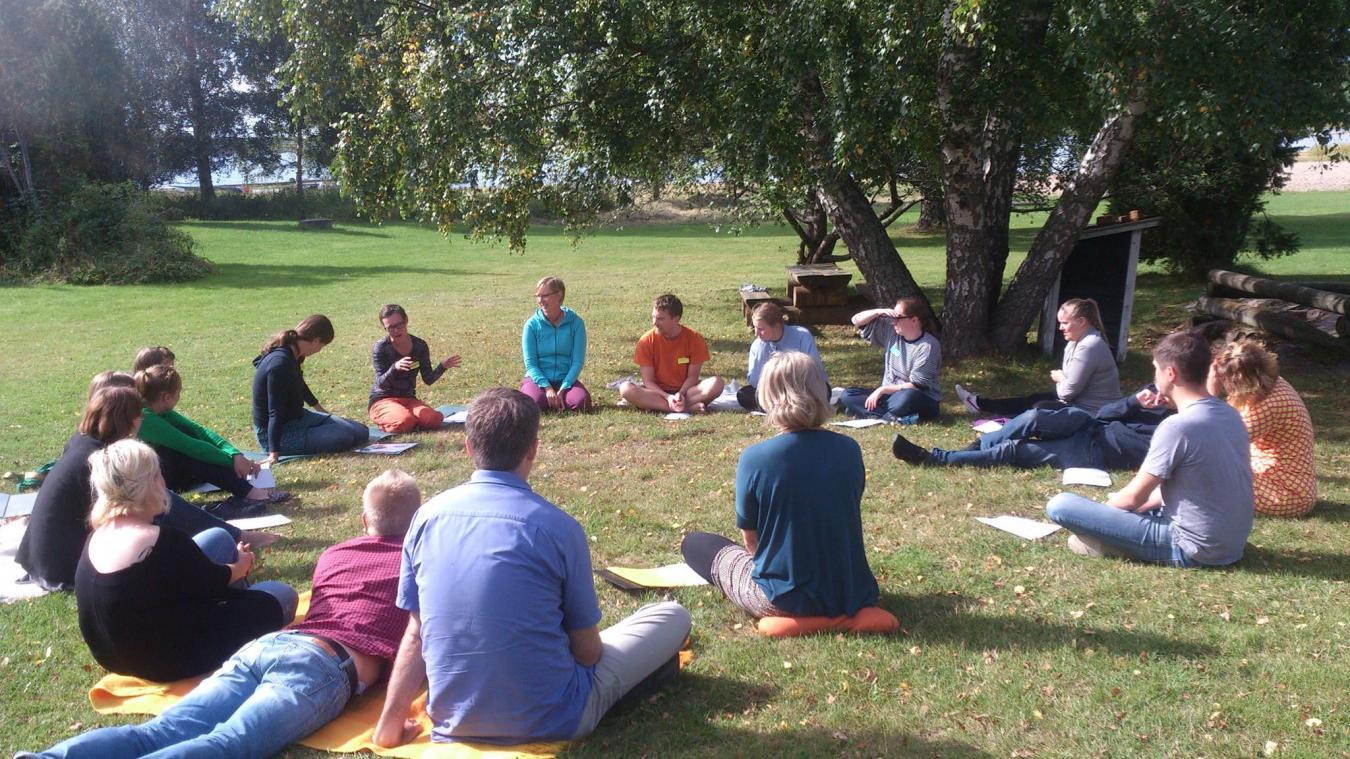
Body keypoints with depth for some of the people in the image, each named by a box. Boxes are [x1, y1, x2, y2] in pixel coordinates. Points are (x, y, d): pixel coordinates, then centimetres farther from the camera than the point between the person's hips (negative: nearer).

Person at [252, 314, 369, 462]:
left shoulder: (291, 355, 2)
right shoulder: (280, 364, -28)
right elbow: (275, 412, -31)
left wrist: (318, 407, 41)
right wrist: (274, 453, -33)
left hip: (296, 417, 9)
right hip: (280, 434, -9)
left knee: (361, 431, 4)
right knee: (349, 436, -25)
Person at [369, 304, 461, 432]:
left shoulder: (420, 345, -1)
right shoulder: (380, 348, -12)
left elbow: (428, 379, 1)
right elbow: (381, 384, -19)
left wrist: (442, 366, -18)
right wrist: (394, 368, -38)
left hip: (409, 399, 3)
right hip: (383, 401, -3)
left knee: (434, 420, -27)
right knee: (404, 422, -35)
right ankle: (383, 421, 0)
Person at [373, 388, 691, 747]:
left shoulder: (426, 516, -4)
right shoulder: (557, 527, -16)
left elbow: (416, 635, 0)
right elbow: (587, 651, -6)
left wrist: (390, 725, 9)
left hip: (453, 720, 5)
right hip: (550, 720, -5)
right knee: (673, 616, 11)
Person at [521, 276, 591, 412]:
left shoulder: (575, 322, -3)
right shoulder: (532, 324, -3)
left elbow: (578, 361, -5)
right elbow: (530, 363, -6)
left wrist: (562, 390, -17)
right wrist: (548, 388, -20)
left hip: (565, 379, 1)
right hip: (538, 378, -1)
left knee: (581, 402, -29)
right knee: (535, 402, -32)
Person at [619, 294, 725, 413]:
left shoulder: (694, 339, -9)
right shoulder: (646, 341, -9)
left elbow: (692, 376, -6)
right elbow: (648, 380, -11)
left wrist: (680, 394, -25)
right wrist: (668, 397, -26)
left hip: (685, 389, 0)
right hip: (658, 391, 0)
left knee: (716, 383, -27)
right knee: (626, 388, -30)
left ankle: (657, 405, -29)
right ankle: (688, 408, -34)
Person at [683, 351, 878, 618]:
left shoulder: (755, 458, -20)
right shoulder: (849, 449, -7)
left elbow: (751, 540, -7)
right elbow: (844, 520, 8)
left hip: (784, 600, -6)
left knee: (694, 543, 14)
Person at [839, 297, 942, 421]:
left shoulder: (928, 346, -17)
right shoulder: (891, 331, 1)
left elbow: (916, 386, -19)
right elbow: (857, 321, 6)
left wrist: (882, 390, -19)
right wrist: (878, 312, -11)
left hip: (922, 401, -6)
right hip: (889, 394, 6)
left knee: (907, 396, -42)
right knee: (847, 395, -14)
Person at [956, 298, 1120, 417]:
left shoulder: (1089, 347, -27)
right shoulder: (1080, 339, 6)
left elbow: (1069, 391, -23)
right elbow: (1071, 378, 6)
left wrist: (1059, 378, -2)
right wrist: (1061, 378, -16)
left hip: (1092, 414, -10)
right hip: (1080, 401, 10)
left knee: (1040, 408, -8)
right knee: (1035, 399, 13)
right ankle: (980, 404, 22)